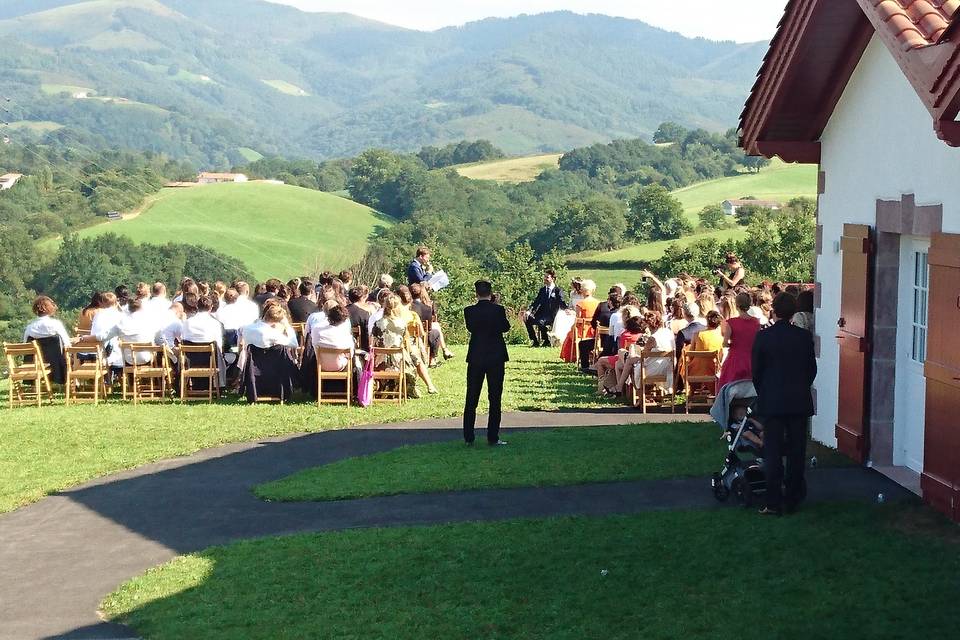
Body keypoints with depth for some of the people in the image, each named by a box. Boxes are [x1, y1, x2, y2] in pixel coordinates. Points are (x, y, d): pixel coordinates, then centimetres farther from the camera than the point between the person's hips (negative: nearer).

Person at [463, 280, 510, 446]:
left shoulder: (469, 311, -7)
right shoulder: (498, 310, -12)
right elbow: (506, 327, 4)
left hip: (475, 358, 2)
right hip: (496, 357, -2)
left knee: (471, 399, 10)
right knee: (495, 398, 5)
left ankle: (468, 437, 11)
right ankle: (492, 437, 4)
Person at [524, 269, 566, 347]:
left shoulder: (558, 291, -1)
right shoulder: (542, 290, 15)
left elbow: (562, 303, -9)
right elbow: (536, 302, 9)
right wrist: (530, 311, -7)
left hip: (551, 316, -6)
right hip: (541, 314, 6)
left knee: (540, 322, -35)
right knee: (527, 319, -18)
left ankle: (546, 341, -12)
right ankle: (535, 341, -5)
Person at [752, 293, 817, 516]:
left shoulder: (763, 337, -8)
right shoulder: (805, 336, -3)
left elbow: (756, 371, -2)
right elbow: (812, 369, 4)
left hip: (771, 402, -2)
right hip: (799, 402, 2)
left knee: (773, 452, 2)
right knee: (796, 451, 9)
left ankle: (774, 502, -1)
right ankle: (792, 499, 14)